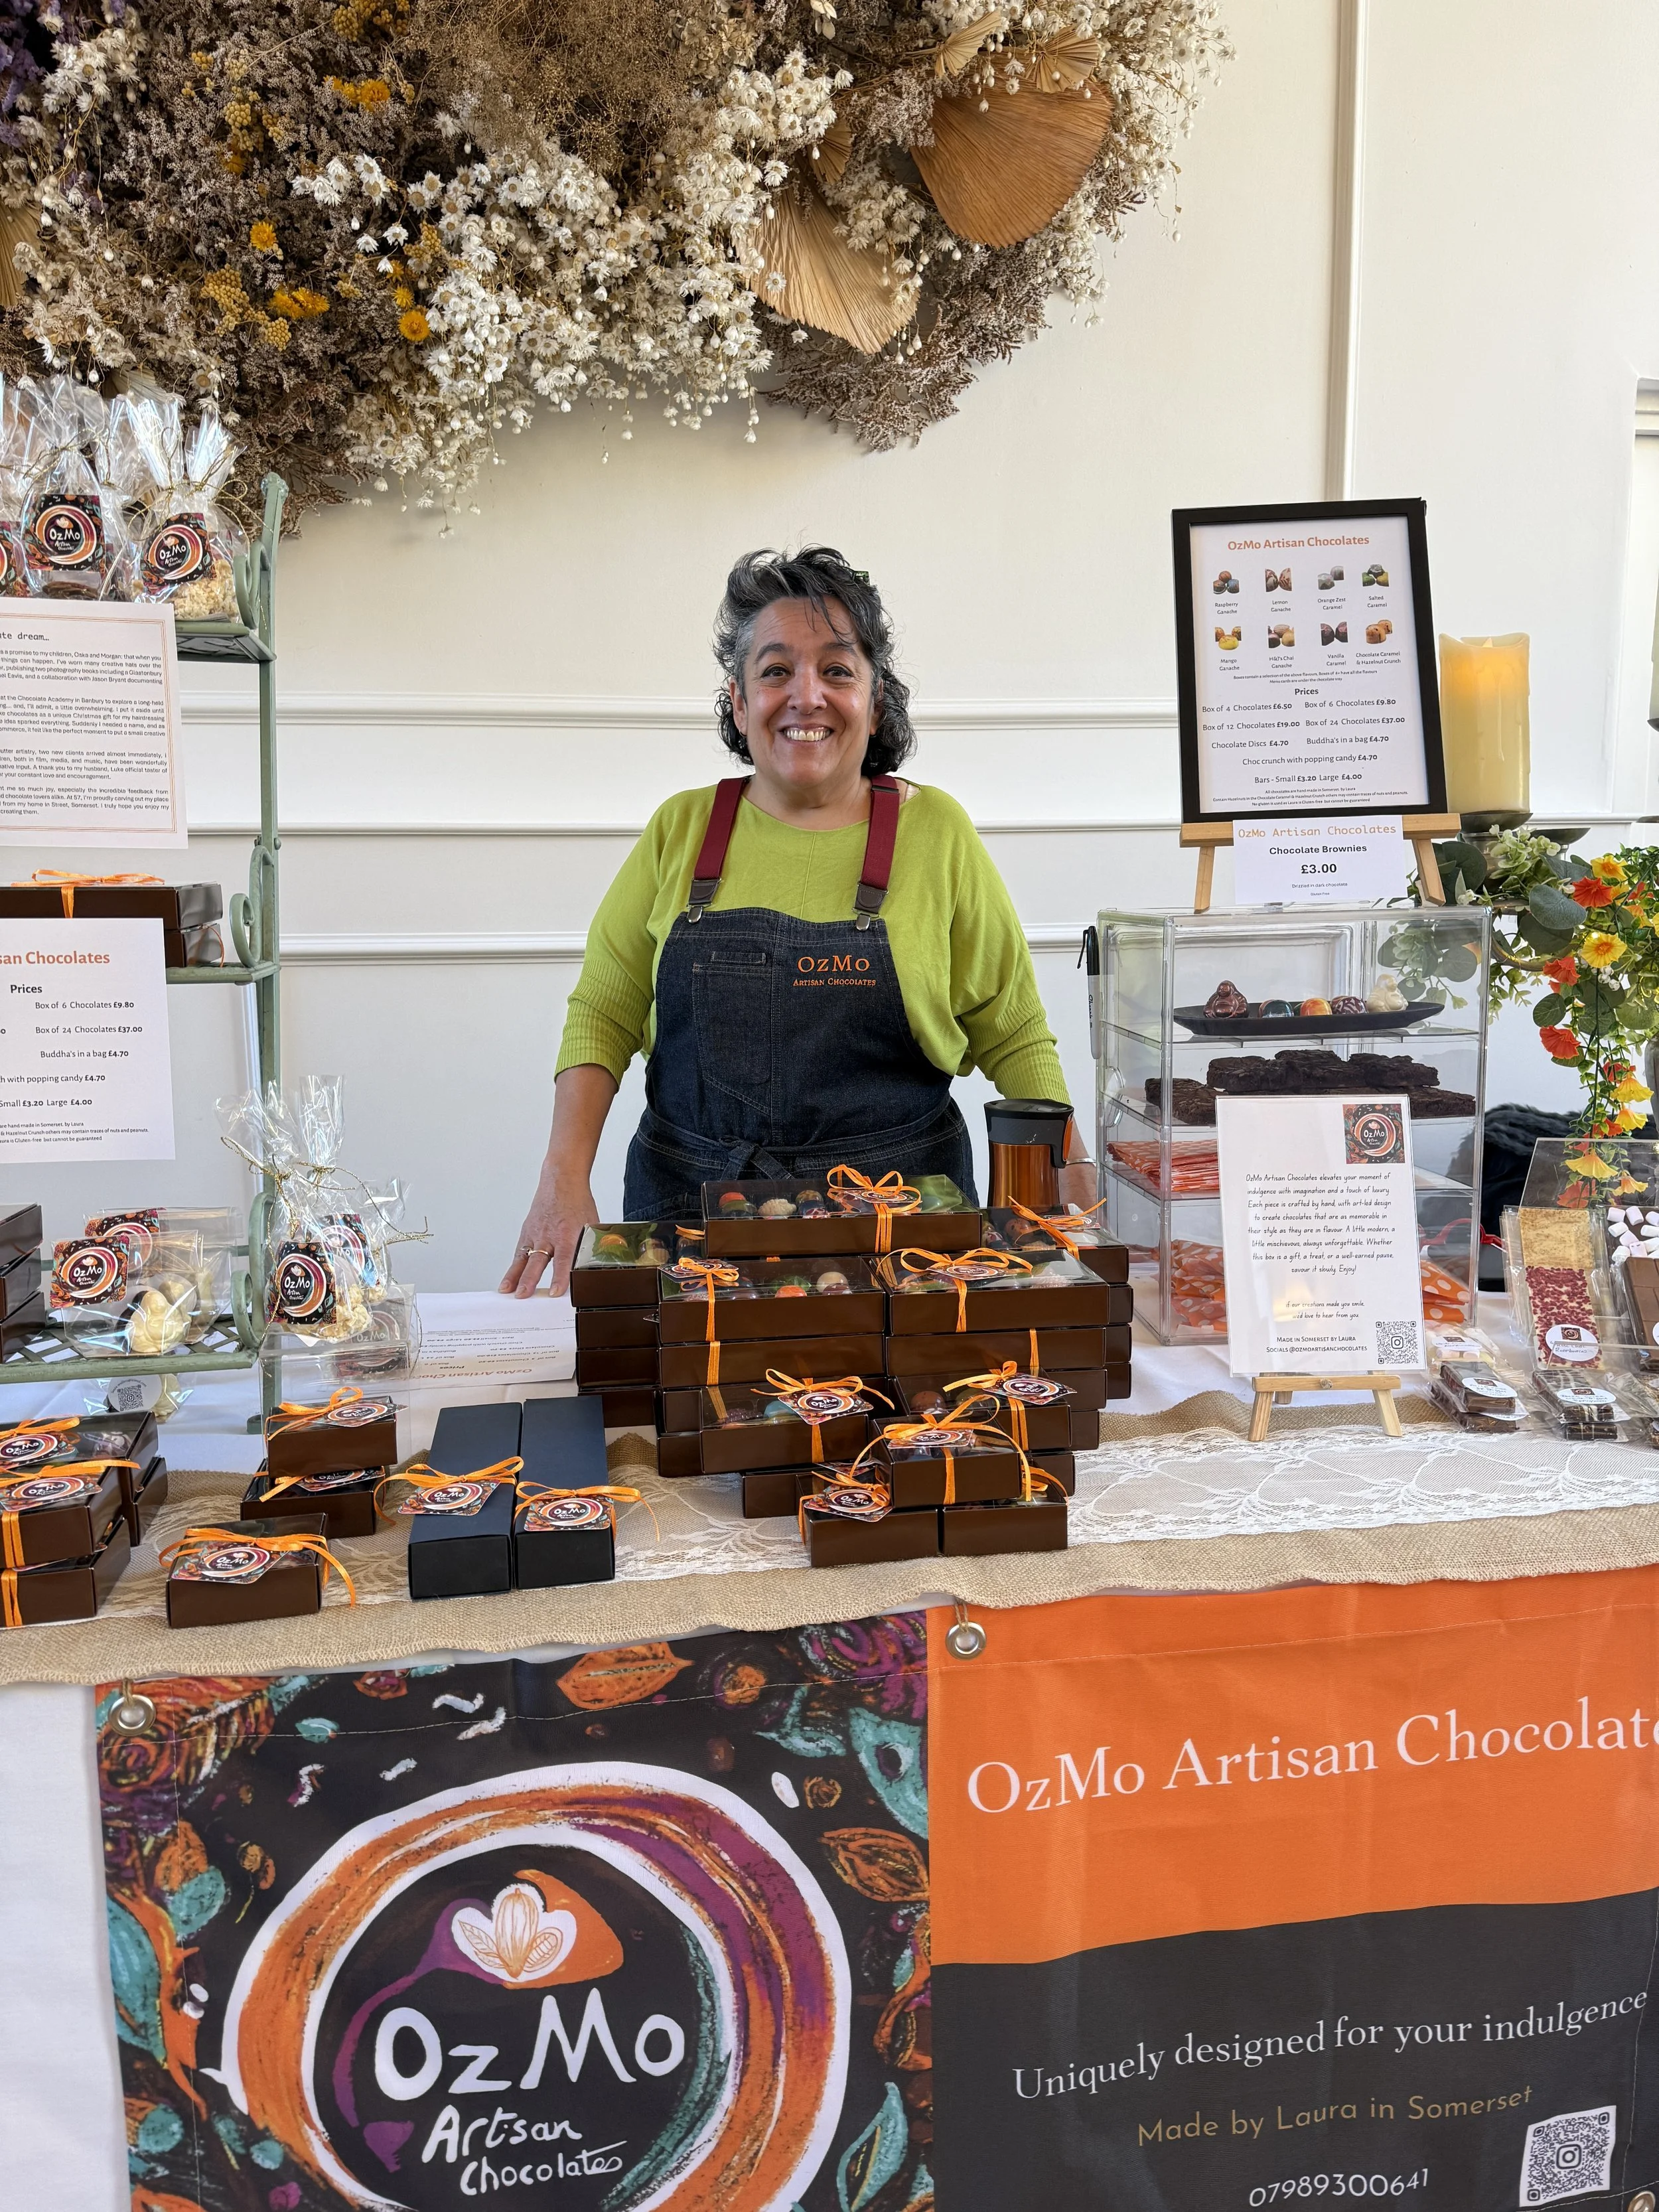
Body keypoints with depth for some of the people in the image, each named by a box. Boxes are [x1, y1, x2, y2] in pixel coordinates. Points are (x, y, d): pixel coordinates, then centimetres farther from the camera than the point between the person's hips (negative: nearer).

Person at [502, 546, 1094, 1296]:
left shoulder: (936, 833, 1)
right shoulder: (680, 831, 4)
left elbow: (1011, 1035, 5)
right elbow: (603, 1015, 7)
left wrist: (1076, 1179, -7)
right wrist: (565, 1177, -6)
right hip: (689, 1207, 1)